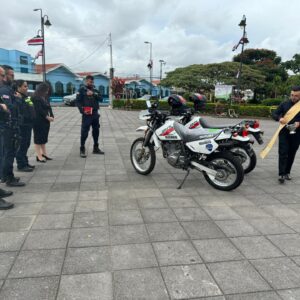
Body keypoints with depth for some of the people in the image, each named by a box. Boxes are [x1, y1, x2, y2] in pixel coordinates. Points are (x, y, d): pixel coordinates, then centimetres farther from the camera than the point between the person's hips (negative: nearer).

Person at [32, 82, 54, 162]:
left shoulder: (45, 97, 14)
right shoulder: (36, 98, -11)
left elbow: (49, 107, 10)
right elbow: (39, 109, -17)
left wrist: (51, 116, -4)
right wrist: (47, 117, -16)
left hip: (46, 120, 8)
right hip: (38, 121, -8)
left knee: (44, 137, 13)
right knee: (38, 138, -2)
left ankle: (44, 153, 22)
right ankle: (39, 156, 2)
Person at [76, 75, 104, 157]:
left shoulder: (94, 90, 15)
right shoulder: (82, 90, 0)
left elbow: (100, 98, 2)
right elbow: (78, 101, -6)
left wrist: (93, 94, -13)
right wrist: (82, 109, -20)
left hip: (95, 114, 6)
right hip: (86, 114, -5)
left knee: (96, 131, 12)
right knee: (84, 132, -6)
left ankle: (96, 148, 24)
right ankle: (82, 149, 3)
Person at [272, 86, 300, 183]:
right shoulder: (284, 104, 3)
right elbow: (274, 114, 5)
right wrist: (279, 118, -17)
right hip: (284, 132, 0)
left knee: (291, 154, 9)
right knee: (283, 153, -7)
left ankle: (287, 172, 22)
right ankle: (281, 174, -10)